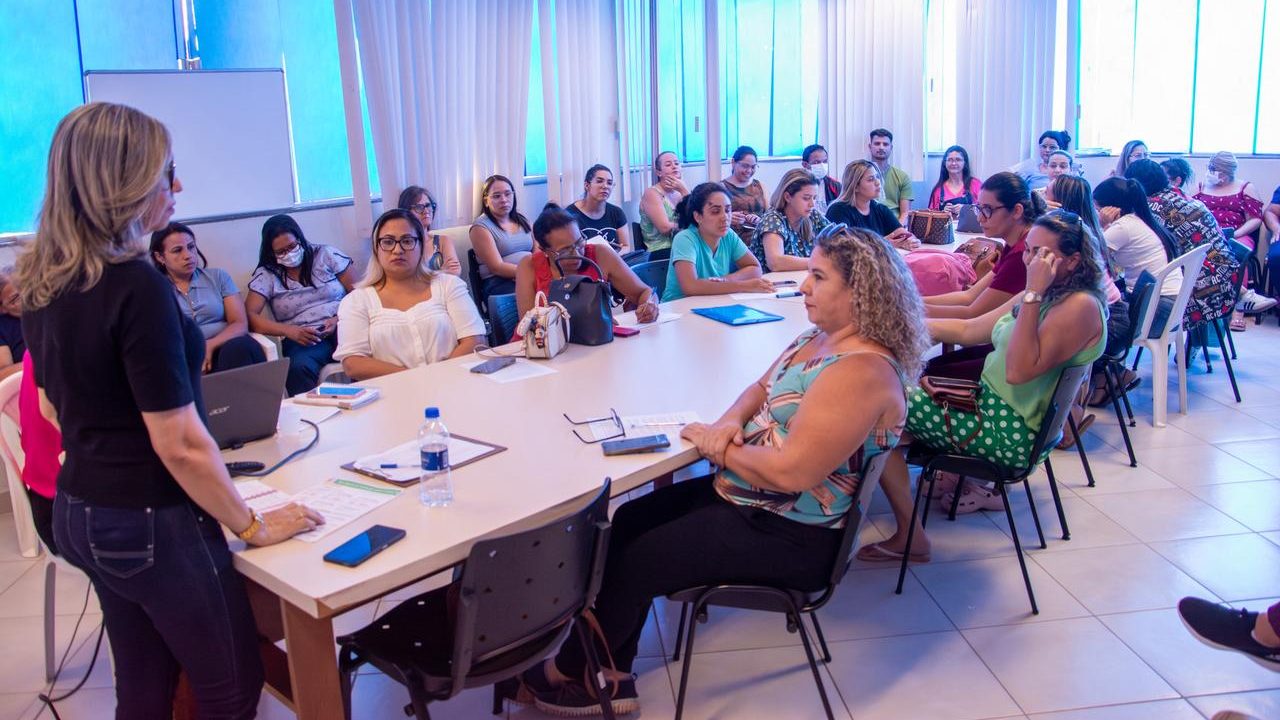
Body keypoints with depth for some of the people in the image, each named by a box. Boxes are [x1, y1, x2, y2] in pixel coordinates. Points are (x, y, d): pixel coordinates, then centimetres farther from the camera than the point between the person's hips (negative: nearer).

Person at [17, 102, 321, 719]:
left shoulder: (42, 282, 2)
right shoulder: (135, 286, -24)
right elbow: (180, 445, -23)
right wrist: (252, 526, -11)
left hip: (78, 511, 8)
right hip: (153, 526, -8)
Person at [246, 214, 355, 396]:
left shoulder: (327, 255, 11)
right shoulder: (266, 275, 10)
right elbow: (250, 316, -1)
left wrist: (339, 320, -12)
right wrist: (289, 331, -17)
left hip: (342, 328, 0)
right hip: (301, 339, 0)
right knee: (298, 368, -37)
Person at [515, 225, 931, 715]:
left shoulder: (862, 372, -27)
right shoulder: (818, 338, 6)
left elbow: (791, 472, -32)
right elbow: (761, 390, 15)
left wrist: (714, 447, -16)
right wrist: (729, 423, -8)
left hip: (788, 536, -10)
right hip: (741, 497, 10)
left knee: (636, 560, -6)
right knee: (627, 524, 8)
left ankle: (568, 671, 21)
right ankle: (610, 679, 15)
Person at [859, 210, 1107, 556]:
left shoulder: (1081, 306, -17)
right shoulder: (1044, 295, 10)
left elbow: (1019, 371, -28)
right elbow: (969, 330, 13)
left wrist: (1032, 294, -26)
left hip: (1013, 434, -10)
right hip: (990, 403, 10)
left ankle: (910, 536, -5)